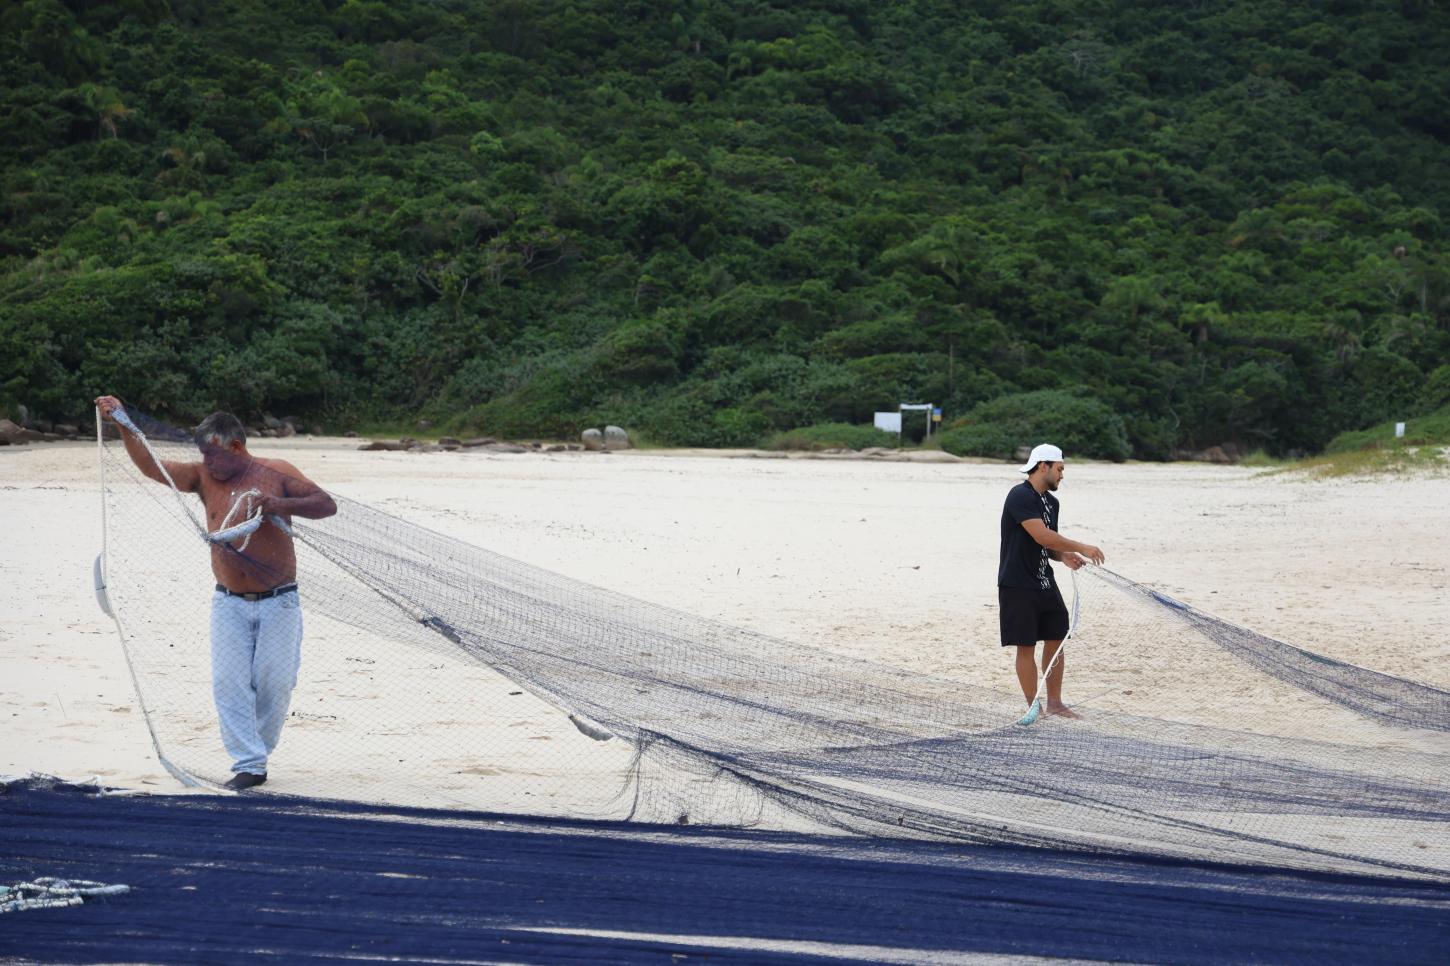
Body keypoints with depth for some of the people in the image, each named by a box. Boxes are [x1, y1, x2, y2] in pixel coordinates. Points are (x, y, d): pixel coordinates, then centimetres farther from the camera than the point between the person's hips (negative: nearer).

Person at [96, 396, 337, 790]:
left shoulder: (277, 473, -3)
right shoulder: (205, 477, 6)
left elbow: (327, 505, -6)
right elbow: (151, 467, 1)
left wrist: (283, 504, -21)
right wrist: (123, 425, -9)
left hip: (277, 602, -3)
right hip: (230, 603, 3)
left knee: (275, 682, 1)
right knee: (229, 682, -6)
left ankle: (255, 750, 21)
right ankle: (249, 765, -4)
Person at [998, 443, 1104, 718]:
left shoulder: (1051, 501, 11)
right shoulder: (1020, 496, -17)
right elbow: (1041, 535, -26)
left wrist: (1063, 556, -4)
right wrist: (1081, 547, -22)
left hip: (1045, 582, 9)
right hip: (1018, 585, -9)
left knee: (1056, 639, 10)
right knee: (1026, 646, -2)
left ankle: (1054, 703, 20)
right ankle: (1033, 707, 6)